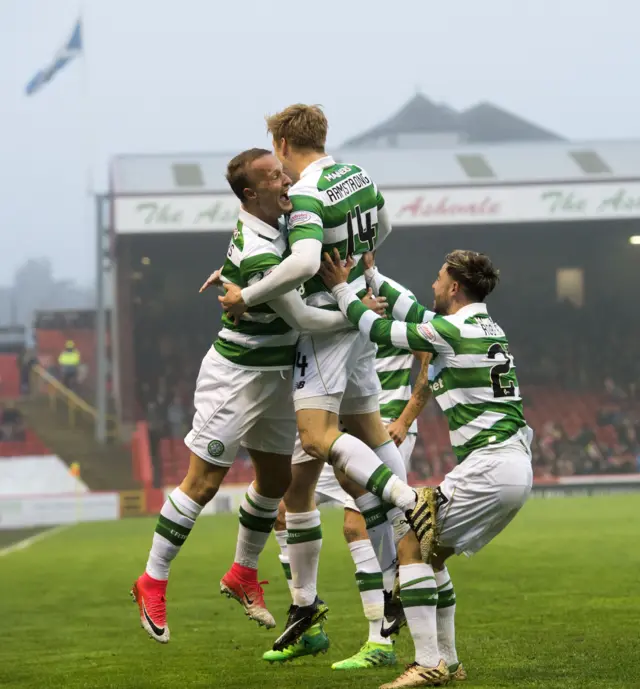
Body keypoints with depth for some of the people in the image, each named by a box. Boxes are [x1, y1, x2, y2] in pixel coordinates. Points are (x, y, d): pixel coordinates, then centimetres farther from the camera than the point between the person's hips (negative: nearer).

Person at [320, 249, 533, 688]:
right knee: (432, 555, 18)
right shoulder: (486, 327, 16)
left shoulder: (451, 332, -11)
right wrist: (372, 275, 34)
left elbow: (377, 330, -1)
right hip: (517, 468, 9)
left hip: (489, 466, -9)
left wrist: (340, 287, 11)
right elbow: (416, 314, 29)